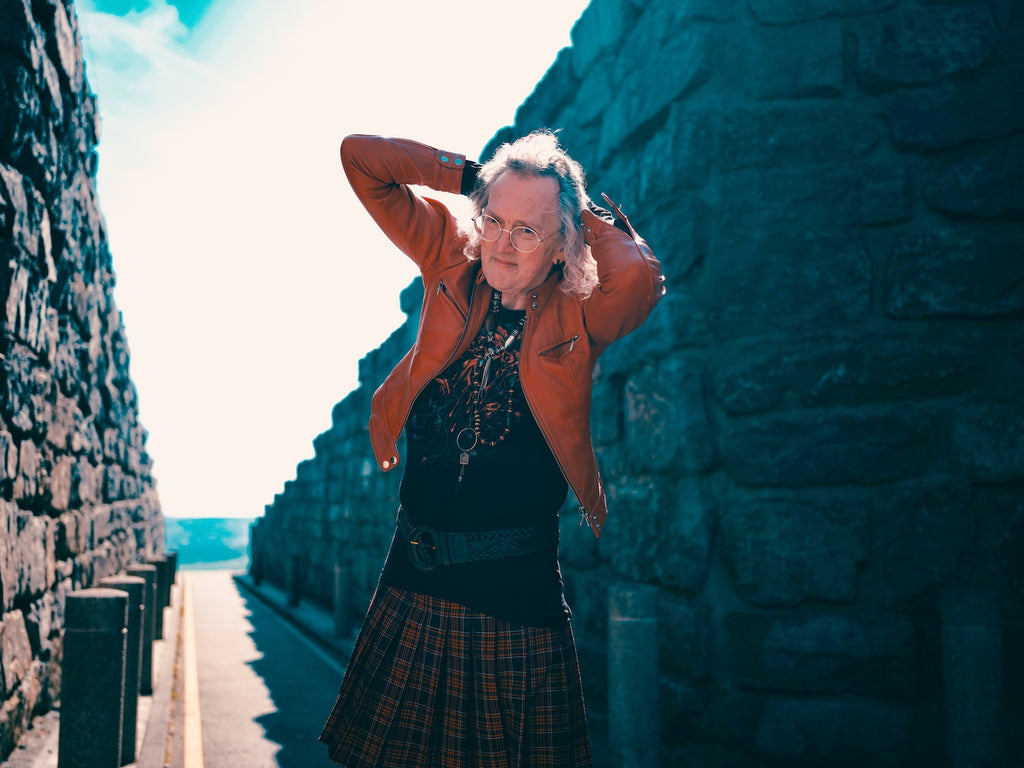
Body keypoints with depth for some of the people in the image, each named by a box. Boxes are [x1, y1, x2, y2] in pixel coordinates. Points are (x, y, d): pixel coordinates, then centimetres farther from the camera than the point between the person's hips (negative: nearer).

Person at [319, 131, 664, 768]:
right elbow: (360, 157, 1)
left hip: (516, 593, -3)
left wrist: (593, 214, -13)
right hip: (413, 579, 3)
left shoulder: (579, 314, -8)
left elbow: (643, 277, -32)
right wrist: (476, 175, -4)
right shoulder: (454, 265, 0)